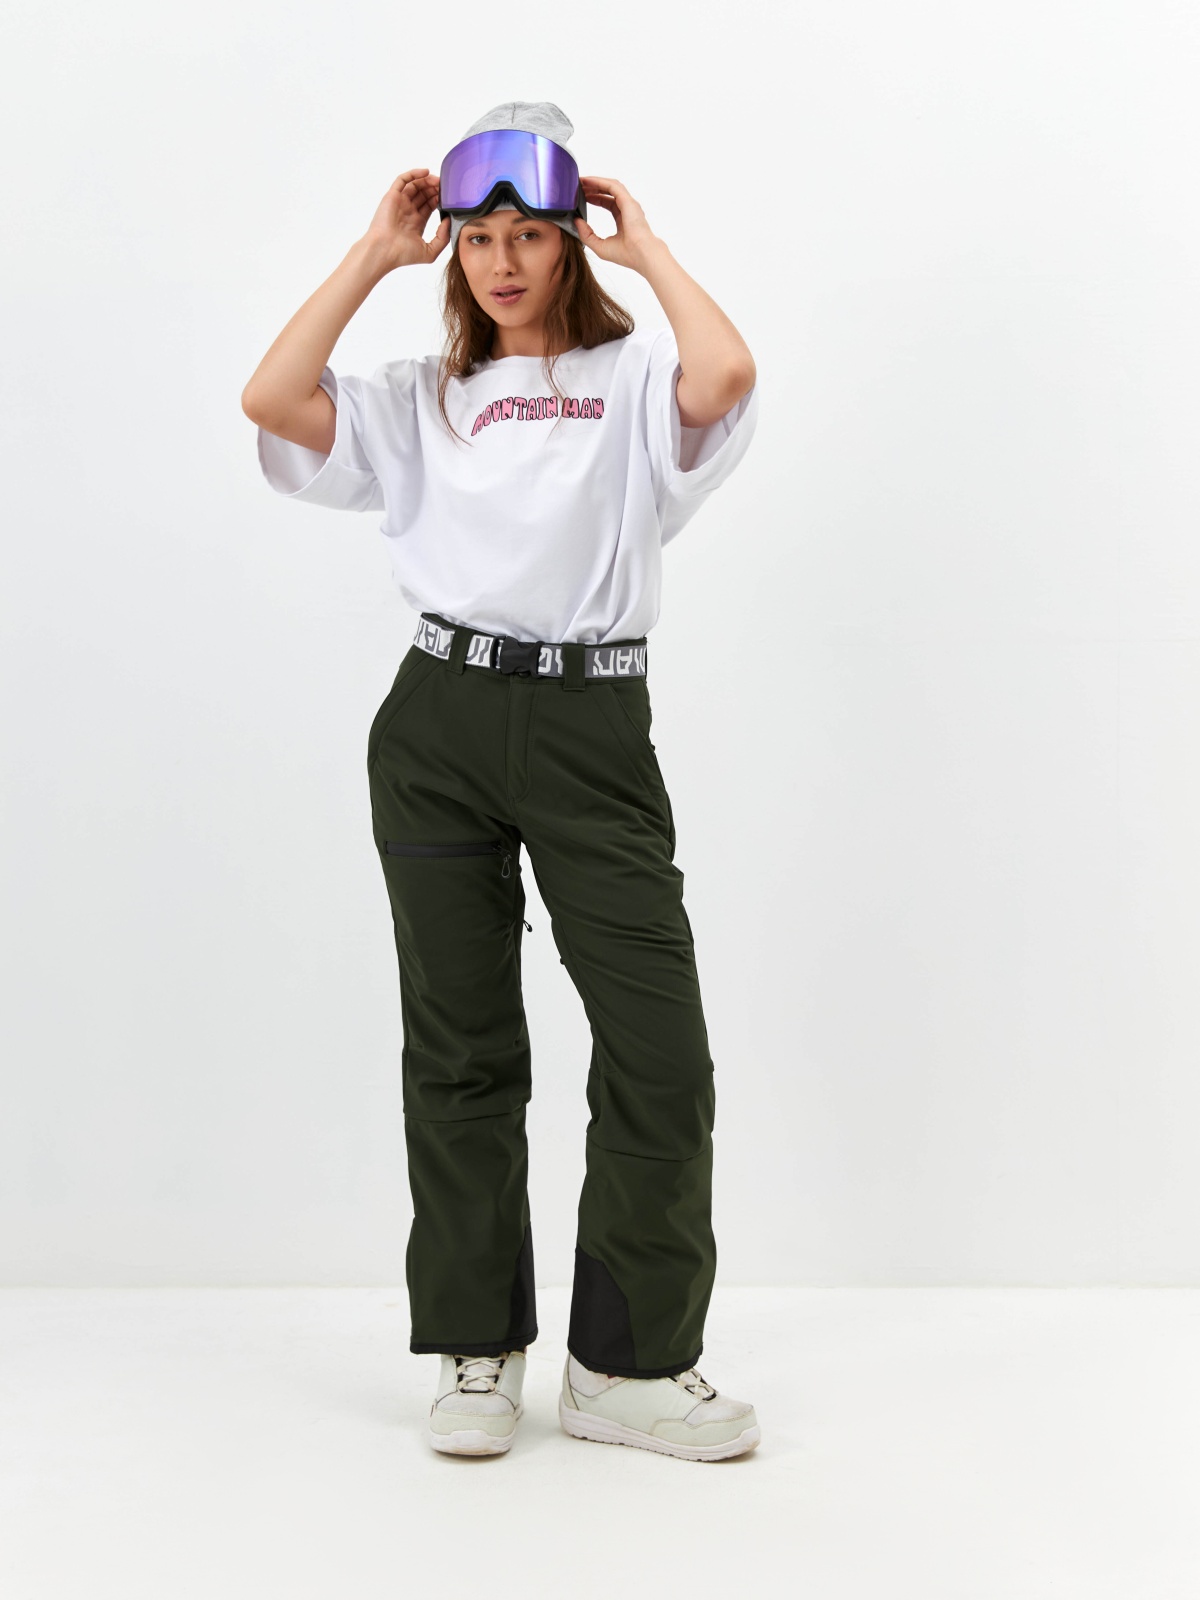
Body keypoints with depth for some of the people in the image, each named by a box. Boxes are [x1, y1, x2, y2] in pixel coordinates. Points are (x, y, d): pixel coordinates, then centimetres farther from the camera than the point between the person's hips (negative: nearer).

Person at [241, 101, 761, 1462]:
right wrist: (375, 254, 6)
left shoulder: (632, 378, 8)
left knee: (661, 1050, -6)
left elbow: (726, 373, -15)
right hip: (441, 723, 2)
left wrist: (646, 247, 0)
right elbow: (271, 399, 0)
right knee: (460, 1046, 7)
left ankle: (631, 1363, 8)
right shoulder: (421, 397, 16)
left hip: (593, 726, -2)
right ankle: (477, 1350, 20)